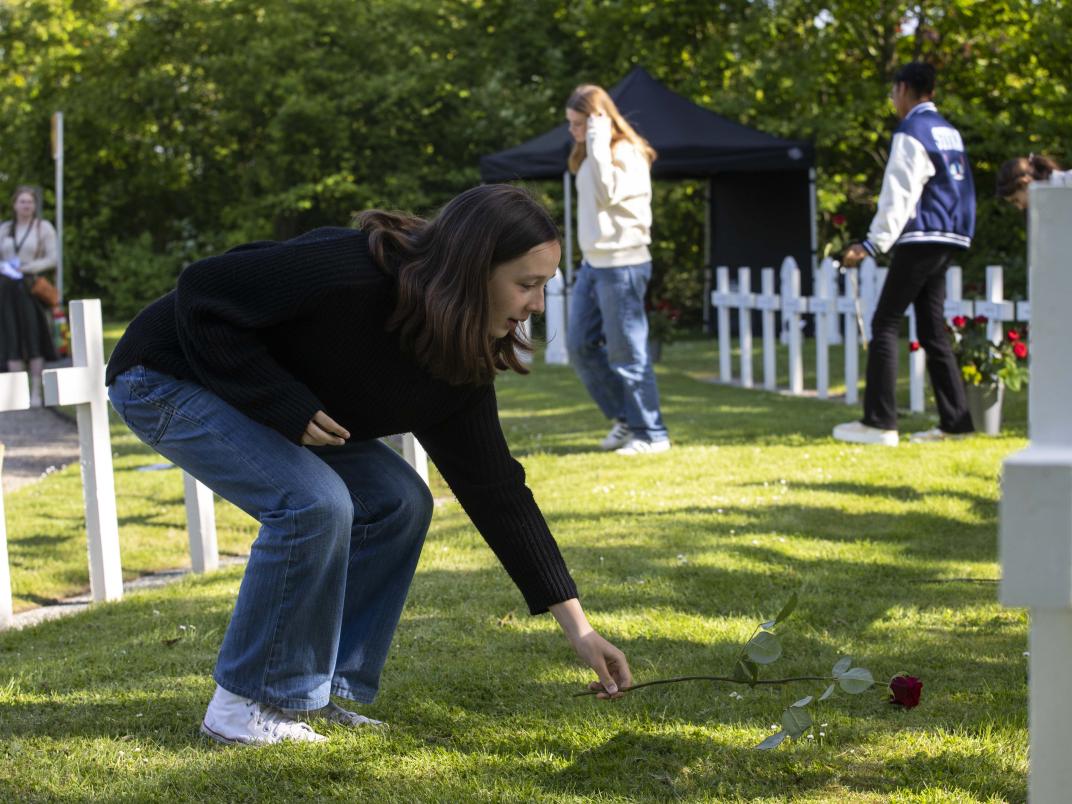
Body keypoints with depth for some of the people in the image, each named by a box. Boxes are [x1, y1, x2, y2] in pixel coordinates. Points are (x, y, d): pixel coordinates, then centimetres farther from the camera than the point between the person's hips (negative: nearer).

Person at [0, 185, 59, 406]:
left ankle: (36, 393, -4)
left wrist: (29, 267, -15)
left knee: (34, 338, -6)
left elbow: (53, 259, -1)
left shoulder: (44, 228, 5)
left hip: (31, 288, -3)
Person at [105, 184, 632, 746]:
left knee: (398, 503, -4)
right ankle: (244, 707, -11)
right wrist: (286, 405, -30)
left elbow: (496, 488, -6)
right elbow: (203, 292, -29)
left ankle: (313, 694, 5)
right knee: (313, 502, -27)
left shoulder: (461, 364, -10)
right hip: (167, 377, -8)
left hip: (272, 402, 8)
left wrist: (577, 626, -7)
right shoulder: (350, 273, -34)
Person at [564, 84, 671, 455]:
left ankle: (651, 434, 5)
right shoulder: (590, 156, 13)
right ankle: (624, 417, 20)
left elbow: (605, 194, -28)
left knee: (626, 352, -4)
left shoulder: (627, 154, -12)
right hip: (592, 261, 9)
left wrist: (598, 145, -24)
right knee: (580, 345, 8)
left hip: (622, 263, -9)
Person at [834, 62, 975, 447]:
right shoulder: (949, 131, 17)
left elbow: (899, 195, -17)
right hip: (949, 239, 9)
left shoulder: (911, 133, -10)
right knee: (932, 329, 11)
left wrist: (873, 244, -20)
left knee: (885, 325, -5)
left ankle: (879, 423, -8)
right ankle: (955, 421, 8)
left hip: (921, 239, -9)